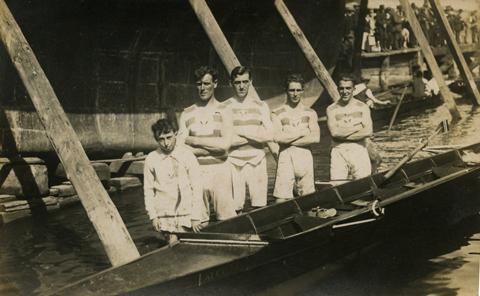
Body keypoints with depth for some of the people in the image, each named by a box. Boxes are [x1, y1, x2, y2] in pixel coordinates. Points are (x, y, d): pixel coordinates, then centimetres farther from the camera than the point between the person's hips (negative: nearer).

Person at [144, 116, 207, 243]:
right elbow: (148, 189, 6)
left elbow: (196, 187, -3)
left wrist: (196, 217, -7)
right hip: (165, 216, 1)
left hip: (187, 212, -1)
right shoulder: (151, 159, 0)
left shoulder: (187, 155, -3)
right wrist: (153, 215, -1)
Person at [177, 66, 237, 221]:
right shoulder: (187, 114, 9)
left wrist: (193, 140, -6)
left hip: (220, 171, -2)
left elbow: (225, 144, -10)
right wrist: (215, 146, -9)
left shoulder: (223, 112, 4)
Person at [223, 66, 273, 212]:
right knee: (235, 208, -5)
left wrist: (241, 131, -6)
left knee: (259, 206, -2)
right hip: (234, 163, -2)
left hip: (257, 162, 2)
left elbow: (269, 135, 0)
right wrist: (255, 136, -5)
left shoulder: (260, 106, 11)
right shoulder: (224, 108, 4)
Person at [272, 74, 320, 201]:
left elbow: (315, 138, -4)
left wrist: (289, 140, -6)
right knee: (281, 198, -8)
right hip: (285, 157, -2)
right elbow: (277, 137, -10)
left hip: (305, 156, 2)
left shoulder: (310, 113, 12)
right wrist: (302, 132, -5)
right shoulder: (277, 114, 6)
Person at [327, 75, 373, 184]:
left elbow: (368, 131, -6)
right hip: (338, 152, -1)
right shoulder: (331, 109, 7)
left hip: (359, 151, 1)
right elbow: (334, 132, -9)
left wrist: (343, 134, -8)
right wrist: (357, 127, -7)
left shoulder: (363, 107, 8)